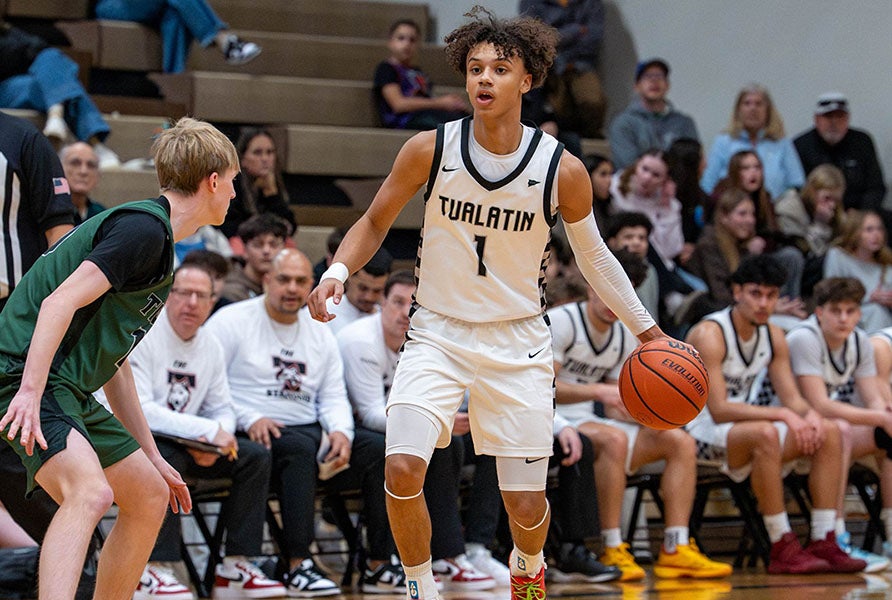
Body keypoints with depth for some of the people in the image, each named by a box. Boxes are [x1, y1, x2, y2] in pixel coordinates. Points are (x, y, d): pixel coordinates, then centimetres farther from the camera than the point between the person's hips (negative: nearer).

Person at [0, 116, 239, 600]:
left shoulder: (153, 234, 21)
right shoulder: (144, 228, -11)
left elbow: (114, 362, 26)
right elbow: (60, 303, -22)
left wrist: (151, 456, 28)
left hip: (71, 390, 11)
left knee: (150, 497, 16)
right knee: (91, 491, -32)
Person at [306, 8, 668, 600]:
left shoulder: (563, 170, -10)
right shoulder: (430, 150, -10)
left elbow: (593, 253, 7)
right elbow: (375, 223, 4)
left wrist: (648, 331, 7)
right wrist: (337, 272, -15)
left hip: (517, 343, 0)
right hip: (438, 334, 0)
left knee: (526, 506, 2)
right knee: (402, 471, -22)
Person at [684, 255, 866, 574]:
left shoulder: (773, 336, 5)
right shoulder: (709, 335, -19)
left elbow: (792, 399, 5)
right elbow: (718, 410, -26)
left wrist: (810, 414, -20)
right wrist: (782, 414, -29)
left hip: (741, 426, 8)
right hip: (700, 431, -8)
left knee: (829, 432, -8)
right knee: (765, 434, -37)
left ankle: (824, 543, -12)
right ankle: (783, 549, -32)